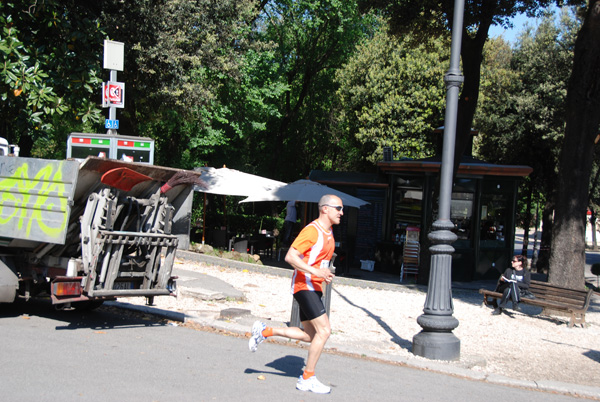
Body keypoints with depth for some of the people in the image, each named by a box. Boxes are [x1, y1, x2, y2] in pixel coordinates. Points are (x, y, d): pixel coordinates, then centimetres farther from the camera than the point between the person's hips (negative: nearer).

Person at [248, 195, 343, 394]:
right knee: (324, 330, -13)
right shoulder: (312, 230, -15)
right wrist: (316, 272, -27)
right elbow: (290, 257, -22)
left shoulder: (328, 233, 15)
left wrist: (325, 274, 12)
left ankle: (264, 331, 20)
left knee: (310, 335, 10)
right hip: (304, 285, -10)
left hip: (314, 287, 10)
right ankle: (308, 379, -2)